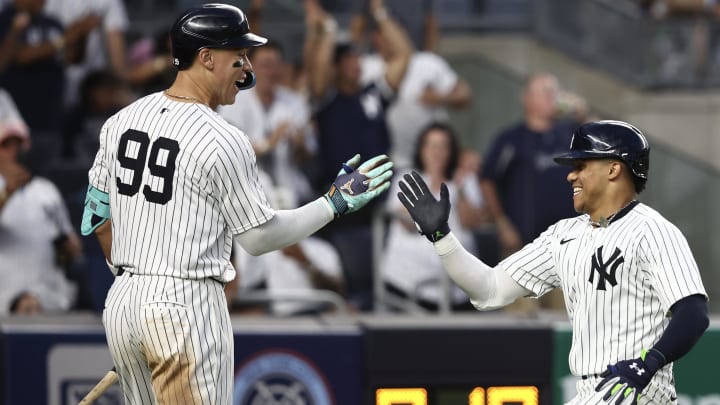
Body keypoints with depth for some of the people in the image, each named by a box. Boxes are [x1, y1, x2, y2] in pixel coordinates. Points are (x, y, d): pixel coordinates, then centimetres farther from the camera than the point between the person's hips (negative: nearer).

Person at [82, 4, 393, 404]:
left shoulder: (122, 120, 7)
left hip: (122, 299, 7)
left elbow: (97, 215, 16)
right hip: (187, 305, -7)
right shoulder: (223, 141, -13)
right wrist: (336, 203, 1)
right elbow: (259, 237, -6)